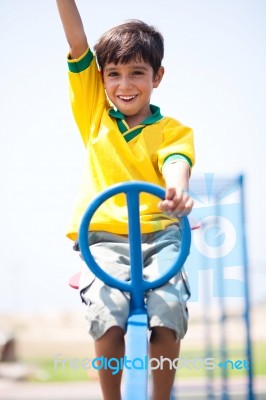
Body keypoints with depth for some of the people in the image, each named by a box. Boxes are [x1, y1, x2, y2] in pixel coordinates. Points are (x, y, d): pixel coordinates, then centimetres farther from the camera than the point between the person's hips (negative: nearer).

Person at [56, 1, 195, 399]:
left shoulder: (174, 130, 8)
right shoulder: (95, 114, 13)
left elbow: (176, 162, -14)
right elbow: (78, 43, 7)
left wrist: (177, 190, -38)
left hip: (158, 236, 0)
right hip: (104, 238, 1)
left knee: (168, 316, -24)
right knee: (108, 319, -25)